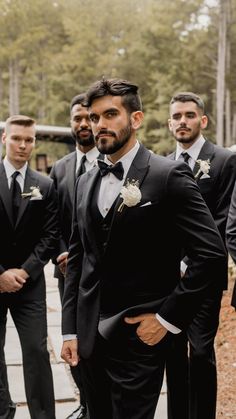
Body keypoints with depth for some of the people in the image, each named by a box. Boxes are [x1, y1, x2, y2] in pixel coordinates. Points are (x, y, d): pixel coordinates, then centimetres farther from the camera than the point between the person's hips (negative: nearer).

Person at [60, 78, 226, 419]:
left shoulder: (169, 176, -10)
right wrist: (70, 330, 8)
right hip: (90, 336, 6)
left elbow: (212, 253, -14)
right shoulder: (86, 182, 9)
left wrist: (168, 318, -13)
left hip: (139, 336, -6)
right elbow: (77, 258, 12)